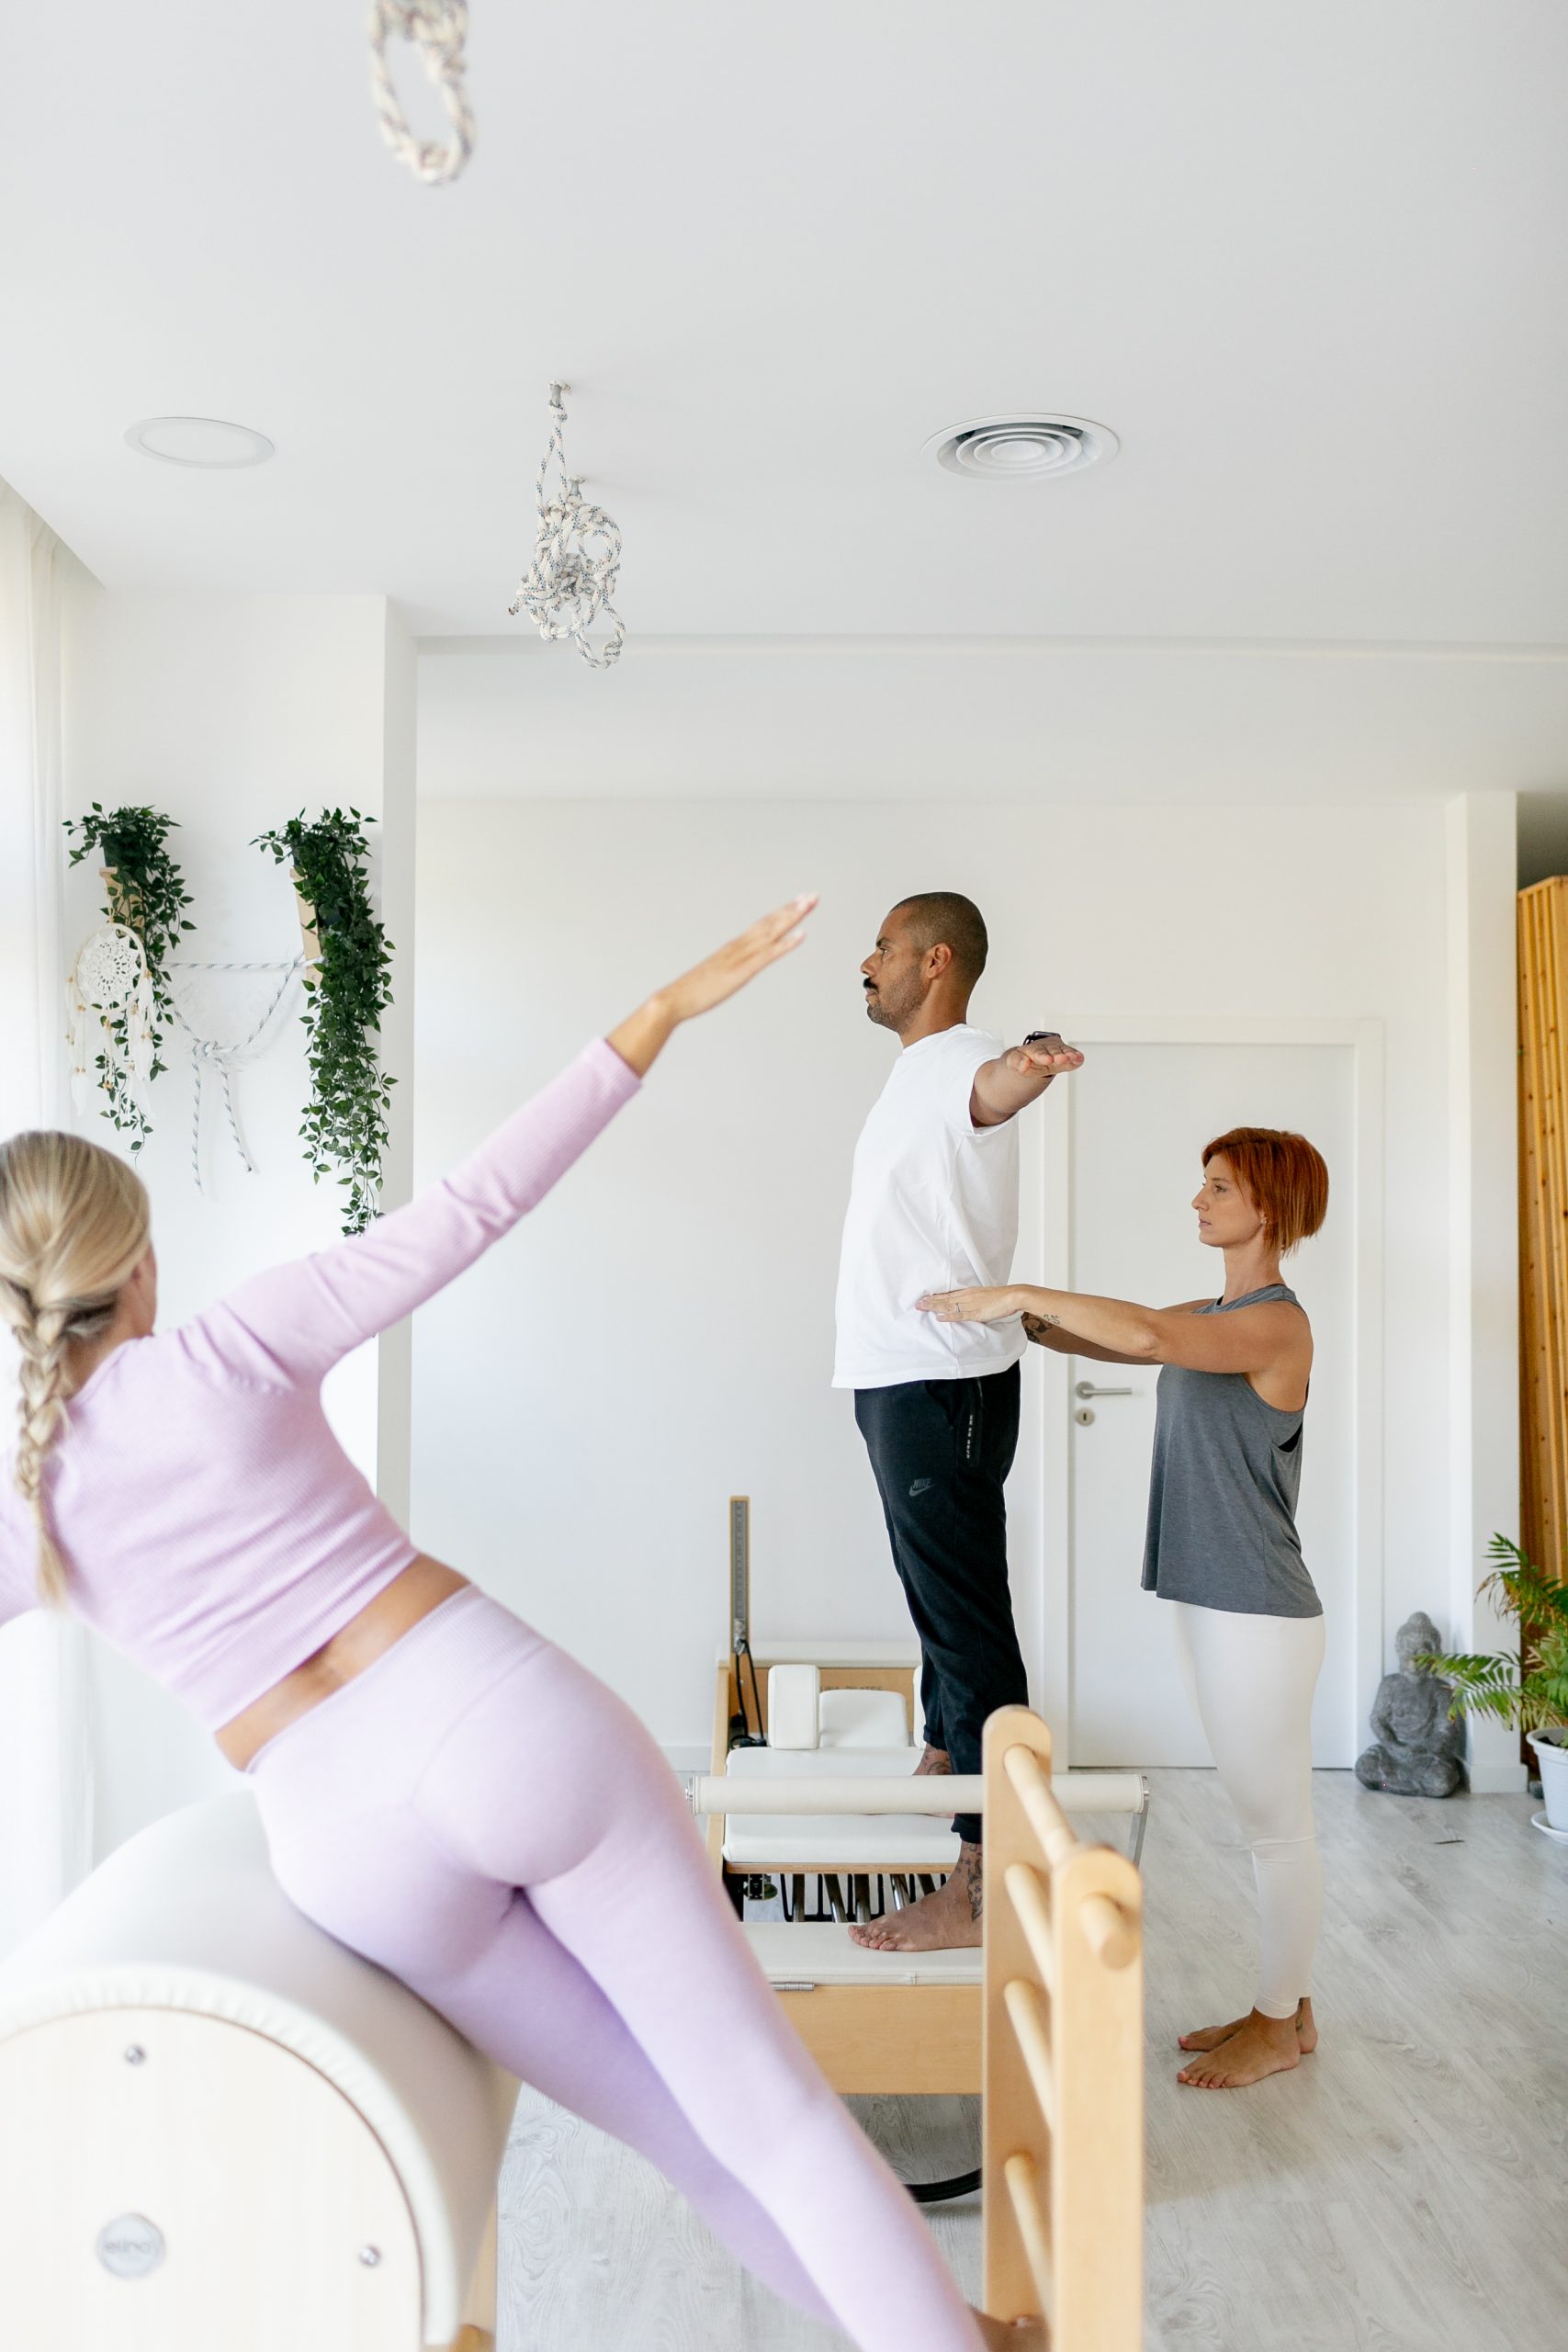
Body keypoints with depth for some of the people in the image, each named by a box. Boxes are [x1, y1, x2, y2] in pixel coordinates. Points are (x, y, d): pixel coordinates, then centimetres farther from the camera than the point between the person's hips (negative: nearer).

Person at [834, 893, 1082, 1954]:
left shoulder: (958, 1061, -14)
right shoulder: (919, 1072, 18)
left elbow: (996, 1083, -42)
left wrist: (1035, 1059, -63)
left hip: (945, 1385, -10)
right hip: (900, 1380, 10)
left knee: (969, 1621, -9)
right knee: (936, 1598, 23)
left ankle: (984, 1883, -6)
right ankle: (943, 1764, 42)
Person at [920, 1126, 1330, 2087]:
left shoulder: (1277, 1323, -17)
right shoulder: (1215, 1316, 13)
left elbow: (1145, 1335, -32)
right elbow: (1110, 1339, 14)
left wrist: (1020, 1295, -26)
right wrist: (1016, 1318, -1)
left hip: (1259, 1616, -9)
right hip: (1212, 1604, 9)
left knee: (1280, 1825, 5)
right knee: (1264, 1819, 17)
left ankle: (1282, 2026, 18)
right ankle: (1287, 2004, 29)